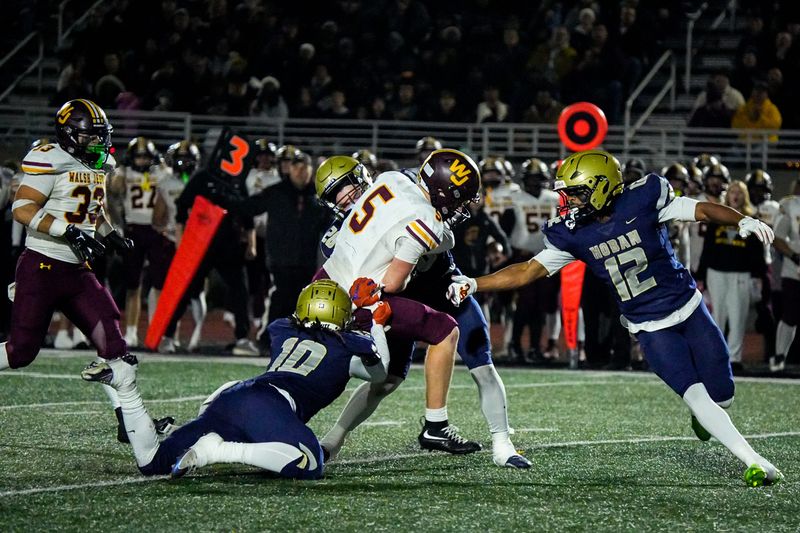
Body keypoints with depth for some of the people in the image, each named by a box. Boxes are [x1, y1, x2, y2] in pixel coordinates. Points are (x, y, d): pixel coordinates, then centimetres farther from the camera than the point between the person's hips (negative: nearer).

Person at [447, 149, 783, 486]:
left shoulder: (643, 201, -15)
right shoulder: (573, 235, -7)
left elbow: (704, 210, -11)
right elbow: (527, 272, -4)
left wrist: (742, 221, -28)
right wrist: (472, 285, -13)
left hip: (689, 307, -1)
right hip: (650, 328, 1)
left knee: (721, 395, 3)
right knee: (696, 397, -16)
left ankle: (701, 416, 40)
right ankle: (755, 463, -13)